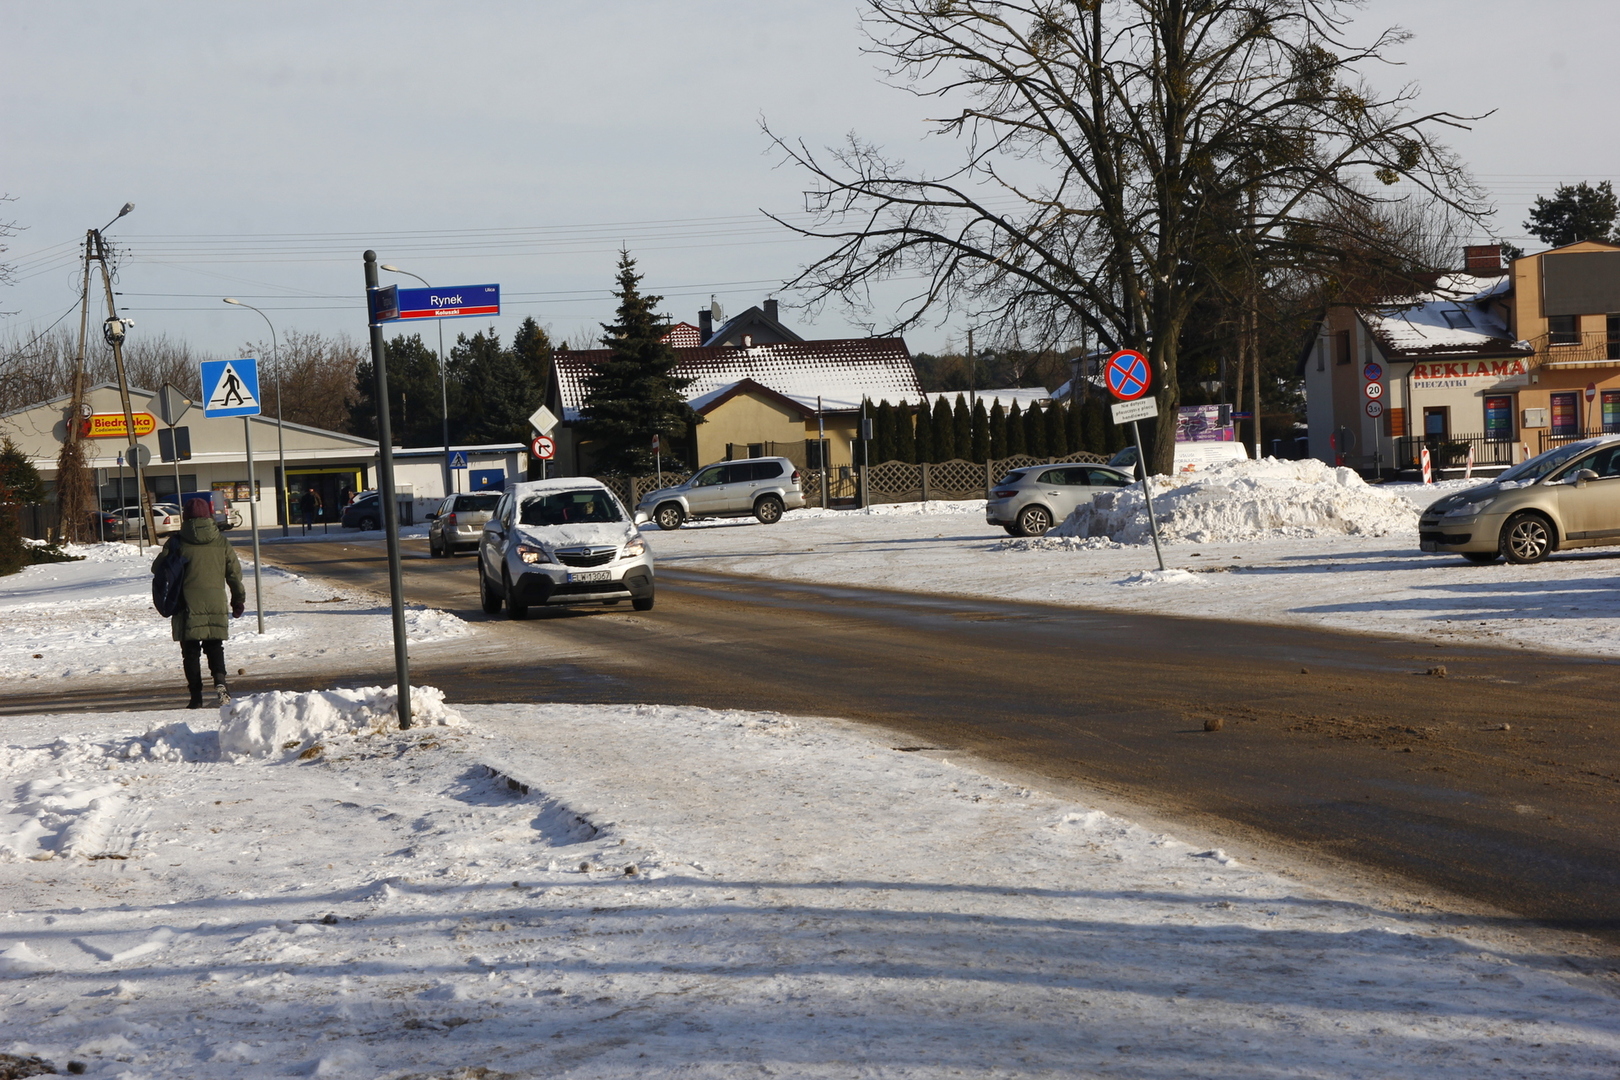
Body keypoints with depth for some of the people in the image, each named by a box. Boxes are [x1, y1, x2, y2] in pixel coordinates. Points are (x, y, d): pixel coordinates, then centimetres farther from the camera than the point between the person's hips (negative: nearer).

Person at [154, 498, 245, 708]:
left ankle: (196, 696, 1)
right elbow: (235, 574, 8)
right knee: (215, 646, 13)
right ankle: (219, 680, -14)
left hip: (188, 605, -2)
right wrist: (238, 600, 18)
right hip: (216, 603, 2)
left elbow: (158, 568, 0)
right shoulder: (222, 543, 4)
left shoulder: (177, 543, -4)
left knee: (191, 650, 5)